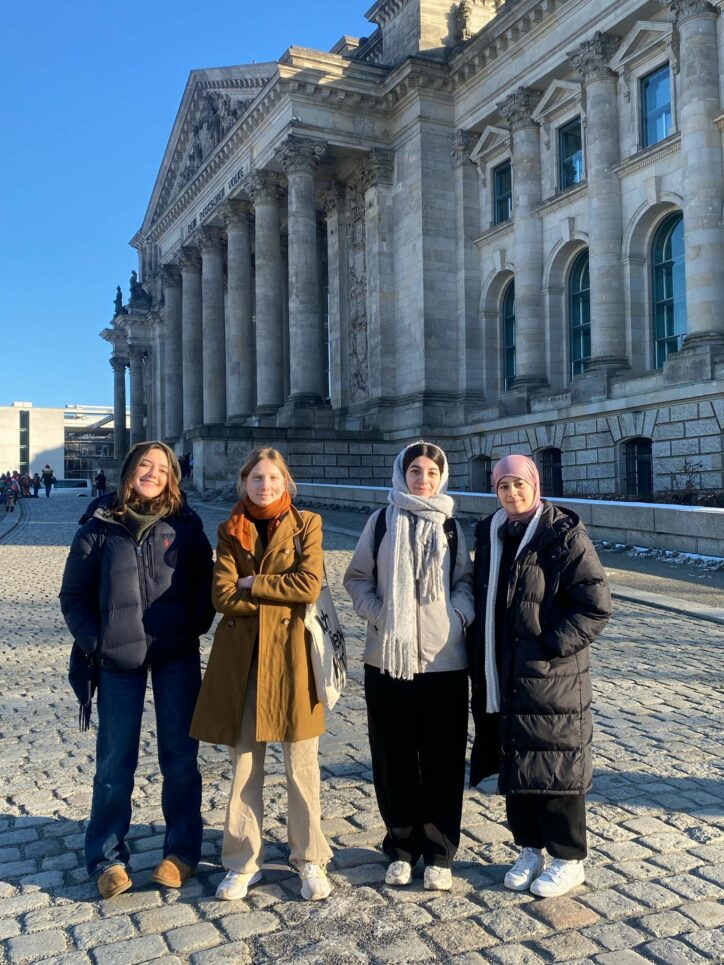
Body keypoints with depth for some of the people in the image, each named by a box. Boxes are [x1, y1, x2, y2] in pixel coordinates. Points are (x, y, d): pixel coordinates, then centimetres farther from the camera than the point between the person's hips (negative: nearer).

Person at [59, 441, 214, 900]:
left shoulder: (185, 525, 0)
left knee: (180, 756, 9)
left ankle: (182, 850, 25)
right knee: (115, 762, 7)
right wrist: (95, 642, -4)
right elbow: (74, 594, 4)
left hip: (178, 657, 1)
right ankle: (107, 858, 23)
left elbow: (205, 582, 6)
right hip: (120, 659, 0)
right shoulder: (100, 526, -1)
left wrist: (194, 629, -6)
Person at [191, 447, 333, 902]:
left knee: (301, 763, 5)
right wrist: (278, 595, -10)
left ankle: (311, 860, 22)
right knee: (244, 763, 10)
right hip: (242, 655, 2)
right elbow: (223, 597, -4)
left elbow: (309, 585, -12)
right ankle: (243, 862, 25)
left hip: (291, 652, -2)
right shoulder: (230, 531, 7)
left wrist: (252, 585, -8)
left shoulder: (307, 525, 2)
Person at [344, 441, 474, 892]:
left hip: (445, 660, 0)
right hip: (388, 659, 0)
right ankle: (402, 847, 24)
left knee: (443, 761, 5)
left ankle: (440, 853, 20)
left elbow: (467, 581, 9)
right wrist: (378, 614, -8)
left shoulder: (451, 527, 7)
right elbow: (357, 577, 6)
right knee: (394, 759, 7)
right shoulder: (382, 521, 5)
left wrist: (457, 617, -8)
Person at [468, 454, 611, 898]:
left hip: (552, 679, -6)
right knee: (514, 765, 14)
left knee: (555, 766, 4)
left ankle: (569, 859, 22)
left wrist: (550, 645, -17)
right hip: (503, 678, 6)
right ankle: (531, 849, 32)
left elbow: (597, 606, -13)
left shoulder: (565, 536, -11)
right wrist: (481, 659, 10)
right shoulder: (489, 535, 8)